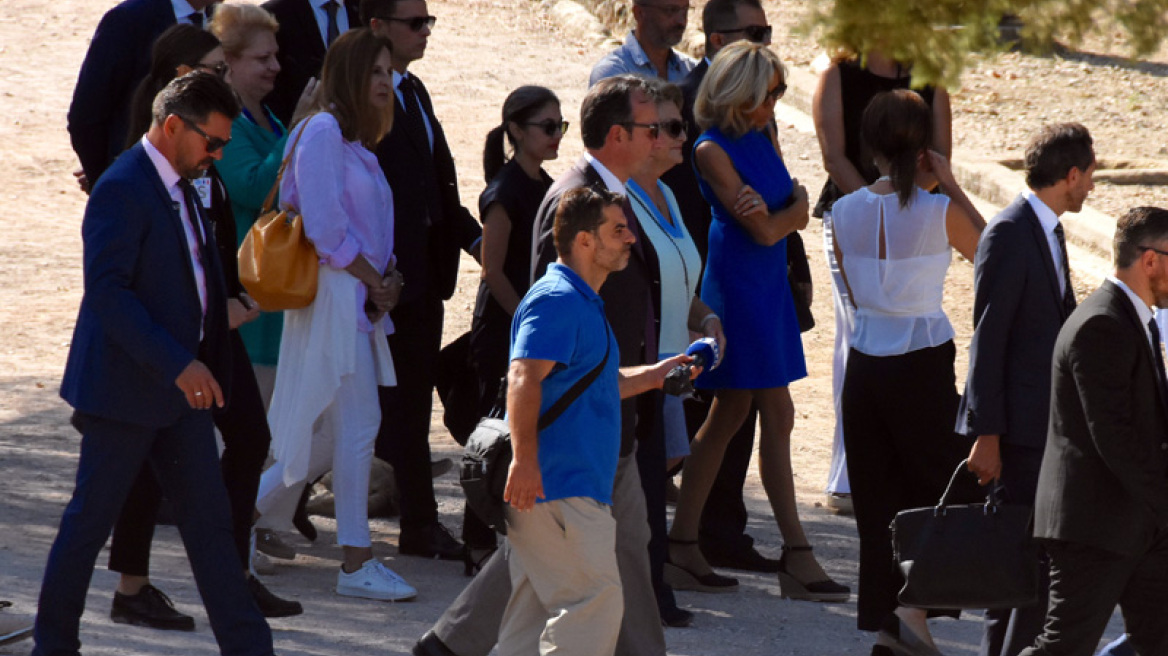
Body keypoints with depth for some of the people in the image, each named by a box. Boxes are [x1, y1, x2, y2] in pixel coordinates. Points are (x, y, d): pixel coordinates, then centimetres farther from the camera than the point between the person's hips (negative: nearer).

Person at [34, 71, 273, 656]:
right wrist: (177, 363, -27)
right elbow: (106, 291, -24)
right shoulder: (121, 189, -18)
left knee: (209, 519, 5)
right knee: (90, 520, 4)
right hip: (124, 388, -8)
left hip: (179, 385, 8)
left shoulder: (181, 188, 12)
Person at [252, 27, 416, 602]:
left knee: (335, 428, 12)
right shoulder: (322, 133, -11)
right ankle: (355, 564, -9)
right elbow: (326, 229, -18)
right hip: (335, 292, -10)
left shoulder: (353, 140, 19)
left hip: (363, 294, 10)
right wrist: (375, 281, -10)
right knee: (359, 421, -10)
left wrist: (386, 278, 4)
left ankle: (250, 511, 26)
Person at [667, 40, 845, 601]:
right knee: (777, 417, -8)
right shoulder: (713, 149, -14)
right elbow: (764, 232, -15)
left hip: (768, 285, 8)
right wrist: (794, 206, 4)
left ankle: (682, 548, 14)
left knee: (728, 415, 9)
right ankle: (796, 557, -6)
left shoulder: (763, 135, 11)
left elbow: (797, 214, 7)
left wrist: (776, 208, -15)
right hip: (738, 285, -8)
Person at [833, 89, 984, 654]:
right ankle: (915, 606, -9)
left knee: (878, 500, 12)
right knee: (944, 489, 9)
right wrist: (949, 183, 2)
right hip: (923, 367, -4)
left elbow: (854, 292, 10)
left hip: (864, 367, 4)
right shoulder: (940, 213, -13)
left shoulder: (846, 212, -1)